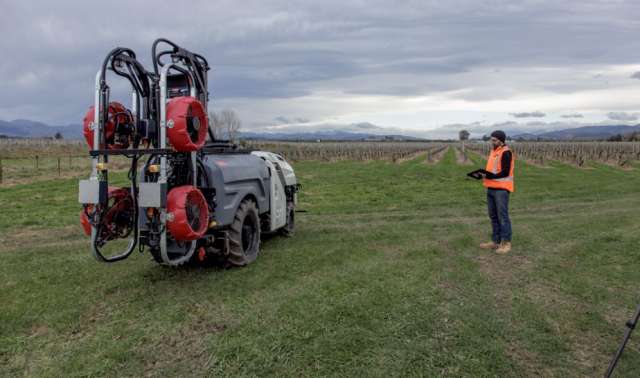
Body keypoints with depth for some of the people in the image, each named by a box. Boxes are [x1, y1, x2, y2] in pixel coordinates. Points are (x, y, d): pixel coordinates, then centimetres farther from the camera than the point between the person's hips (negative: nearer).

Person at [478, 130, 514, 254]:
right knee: (493, 216, 11)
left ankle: (506, 243, 1)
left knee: (502, 216, -5)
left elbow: (505, 172, -17)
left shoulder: (506, 152, -11)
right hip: (491, 188, 9)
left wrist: (489, 176, -23)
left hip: (502, 189, -9)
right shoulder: (493, 151, 16)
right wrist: (484, 175, 3)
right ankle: (495, 241, 19)